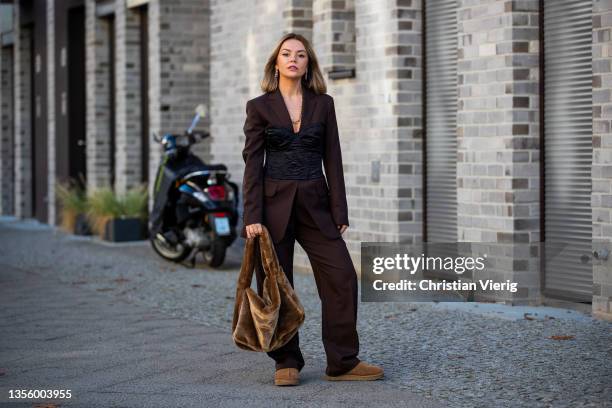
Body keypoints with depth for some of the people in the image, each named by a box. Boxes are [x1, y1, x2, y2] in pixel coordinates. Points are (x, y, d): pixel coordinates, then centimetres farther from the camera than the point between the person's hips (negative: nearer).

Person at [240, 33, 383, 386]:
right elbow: (253, 163, -2)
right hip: (274, 203, -2)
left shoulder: (323, 104, 7)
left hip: (315, 204, 2)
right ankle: (287, 363, 14)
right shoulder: (259, 107, 1)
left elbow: (332, 159, 5)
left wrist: (340, 211, -1)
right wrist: (252, 216, -11)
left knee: (342, 276, -6)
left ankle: (343, 363, 2)